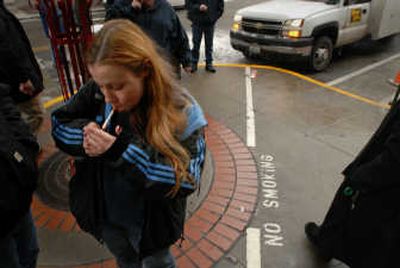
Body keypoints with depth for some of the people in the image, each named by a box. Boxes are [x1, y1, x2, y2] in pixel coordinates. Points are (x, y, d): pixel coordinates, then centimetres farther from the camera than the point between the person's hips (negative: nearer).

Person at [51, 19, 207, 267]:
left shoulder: (180, 111, -28)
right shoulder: (97, 93, -17)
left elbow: (186, 180, -31)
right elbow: (59, 126, -3)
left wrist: (126, 150, -40)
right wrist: (85, 134, -27)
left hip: (151, 221, -3)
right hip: (105, 212, 4)